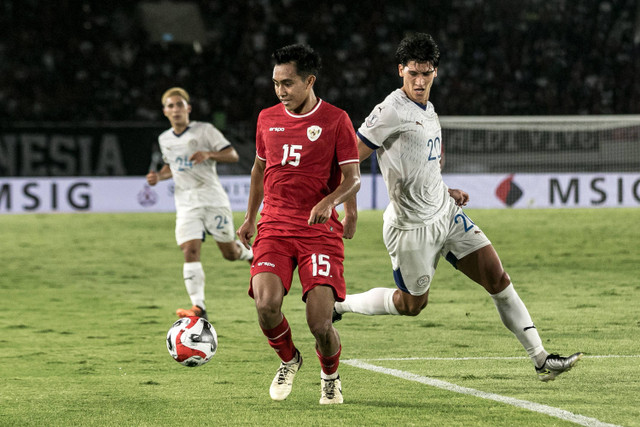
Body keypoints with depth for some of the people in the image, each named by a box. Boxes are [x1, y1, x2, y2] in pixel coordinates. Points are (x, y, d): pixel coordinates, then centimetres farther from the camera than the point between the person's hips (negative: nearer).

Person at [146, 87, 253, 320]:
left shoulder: (204, 130, -3)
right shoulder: (165, 139, 12)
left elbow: (232, 155, -6)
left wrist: (209, 154, -24)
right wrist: (158, 176, 7)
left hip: (213, 199, -3)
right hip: (186, 203, 3)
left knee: (229, 253, 2)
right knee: (190, 251, -16)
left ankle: (250, 254, 39)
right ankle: (198, 307, -21)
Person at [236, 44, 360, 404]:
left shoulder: (336, 120, -3)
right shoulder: (267, 119, 10)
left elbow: (353, 179, -4)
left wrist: (329, 202, -24)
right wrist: (250, 217, 24)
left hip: (320, 230, -3)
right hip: (274, 228, 3)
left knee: (320, 322, -13)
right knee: (266, 304, -22)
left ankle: (330, 375, 21)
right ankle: (288, 360, 10)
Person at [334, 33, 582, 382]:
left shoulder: (427, 111, 10)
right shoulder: (392, 110, -17)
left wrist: (445, 192, 11)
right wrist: (349, 211, -25)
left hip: (445, 213, 7)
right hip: (412, 226, -7)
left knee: (496, 276, 0)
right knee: (411, 304, 7)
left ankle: (540, 359, 1)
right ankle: (336, 304, 28)